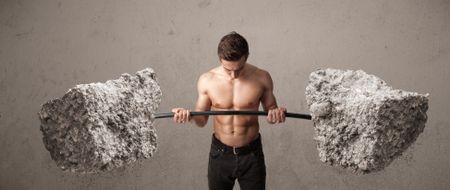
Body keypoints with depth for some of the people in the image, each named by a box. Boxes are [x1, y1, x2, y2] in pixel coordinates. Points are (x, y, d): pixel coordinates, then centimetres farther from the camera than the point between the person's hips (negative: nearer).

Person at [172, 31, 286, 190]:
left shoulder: (261, 78, -12)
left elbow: (270, 111, 2)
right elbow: (202, 120, 1)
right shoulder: (207, 80, -10)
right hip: (220, 153, 1)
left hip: (251, 154, -1)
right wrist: (189, 116, -21)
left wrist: (276, 115, -21)